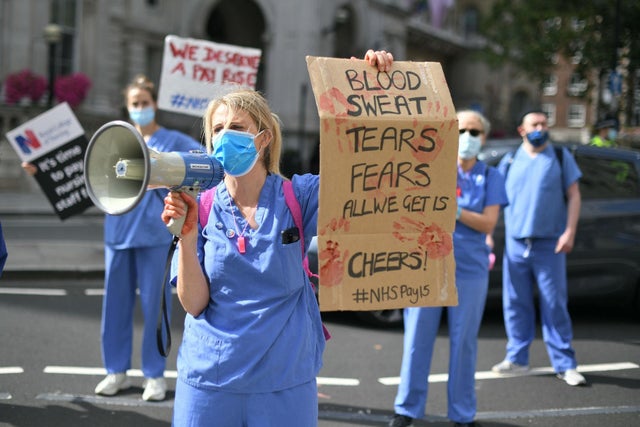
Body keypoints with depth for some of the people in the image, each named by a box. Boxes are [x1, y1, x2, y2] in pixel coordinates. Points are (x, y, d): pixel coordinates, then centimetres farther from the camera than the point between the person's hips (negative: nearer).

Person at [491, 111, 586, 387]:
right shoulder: (509, 162, 10)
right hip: (515, 244, 2)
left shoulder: (561, 157, 5)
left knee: (555, 305, -2)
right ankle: (517, 358, 19)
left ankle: (565, 365, 5)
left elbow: (573, 195, 3)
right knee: (515, 304, 6)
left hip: (550, 246, -2)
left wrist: (570, 231, -8)